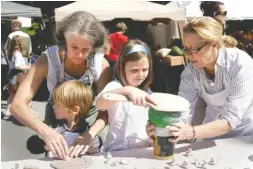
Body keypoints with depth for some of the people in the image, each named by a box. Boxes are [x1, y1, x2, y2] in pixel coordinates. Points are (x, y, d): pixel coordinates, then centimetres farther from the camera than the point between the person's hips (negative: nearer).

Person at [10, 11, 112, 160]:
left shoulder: (101, 63, -26)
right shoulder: (47, 59, -29)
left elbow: (105, 109, -23)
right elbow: (18, 104, -33)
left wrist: (90, 134, -43)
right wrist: (45, 130, -50)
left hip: (91, 118, 1)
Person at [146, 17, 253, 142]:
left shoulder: (241, 64, -26)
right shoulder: (190, 72, -14)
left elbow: (231, 119, -31)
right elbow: (183, 114, -20)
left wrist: (192, 132, -45)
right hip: (214, 137, 2)